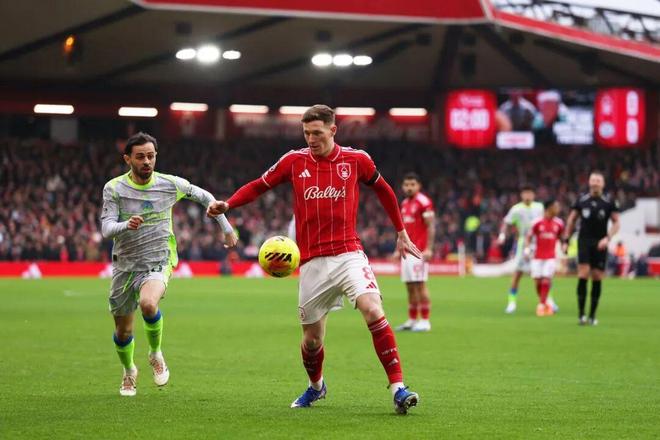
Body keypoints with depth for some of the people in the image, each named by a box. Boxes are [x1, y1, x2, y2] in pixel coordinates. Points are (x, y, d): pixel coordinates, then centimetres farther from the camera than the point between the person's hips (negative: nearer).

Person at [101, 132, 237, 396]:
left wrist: (227, 229, 16)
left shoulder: (170, 185, -4)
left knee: (148, 304, -34)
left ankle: (156, 354, -5)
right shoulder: (114, 189, -8)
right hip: (125, 265, 2)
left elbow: (204, 197, 13)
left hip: (158, 263, -2)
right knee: (123, 332, 10)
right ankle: (129, 371, 43)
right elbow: (106, 229, -17)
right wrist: (126, 225, -39)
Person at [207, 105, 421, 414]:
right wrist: (227, 205, -5)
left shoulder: (356, 160, 2)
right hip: (312, 262, 1)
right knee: (312, 339, 7)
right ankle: (316, 387, 39)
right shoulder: (294, 161, 3)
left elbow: (383, 190, 18)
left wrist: (401, 233, 22)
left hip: (349, 254, -1)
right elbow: (259, 186, 12)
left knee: (372, 309, -25)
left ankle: (398, 389, -23)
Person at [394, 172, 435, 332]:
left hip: (419, 251, -8)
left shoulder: (424, 202, -8)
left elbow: (431, 227, -12)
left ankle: (425, 321, -5)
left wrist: (428, 249, -18)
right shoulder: (404, 204, 17)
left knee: (420, 284, -8)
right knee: (410, 286, 9)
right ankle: (412, 320, 13)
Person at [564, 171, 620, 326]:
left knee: (597, 278, 0)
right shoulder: (581, 200, 4)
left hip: (600, 244, 0)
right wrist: (566, 240, 8)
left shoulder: (609, 202, 1)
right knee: (583, 275, -14)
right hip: (584, 241, 0)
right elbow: (571, 220, 13)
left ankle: (592, 315, 10)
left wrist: (608, 238, -14)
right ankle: (581, 313, -11)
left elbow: (616, 223, 2)